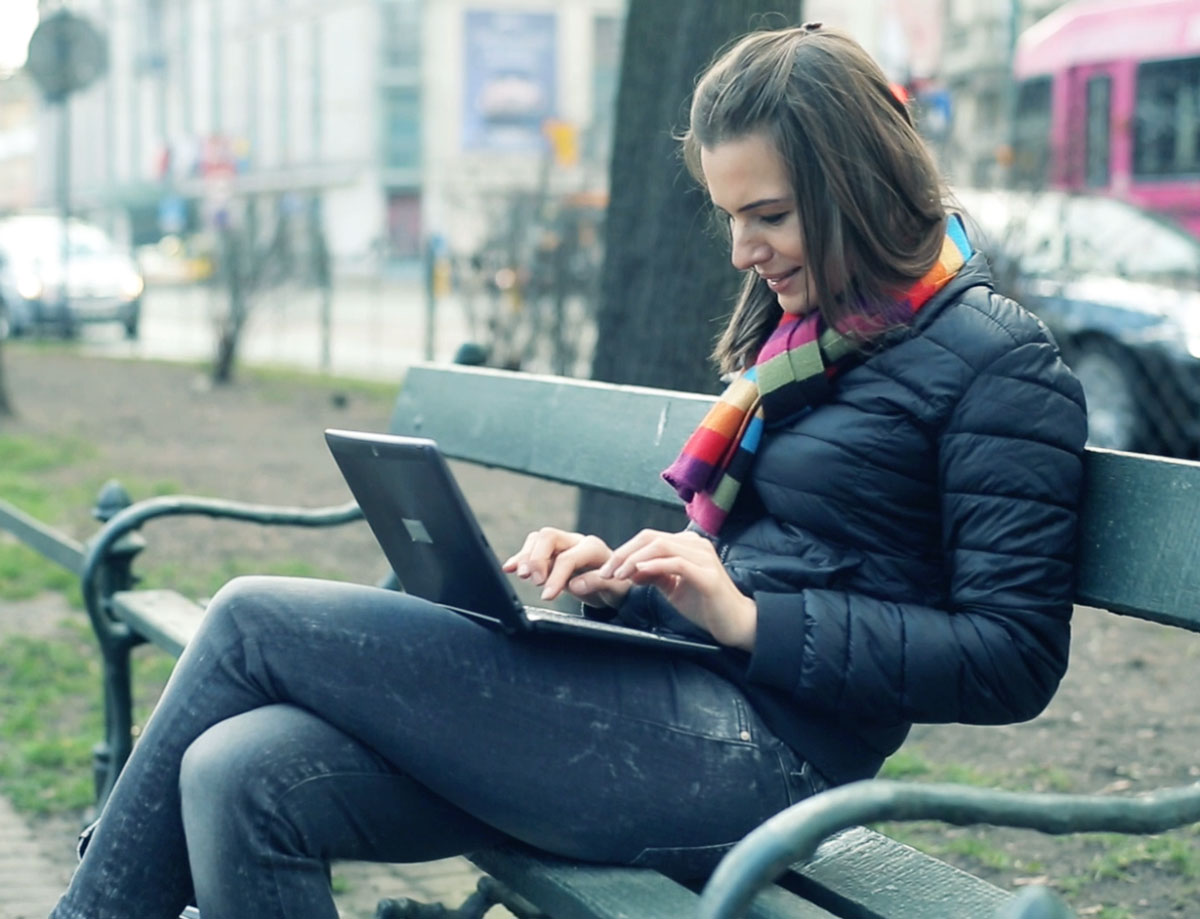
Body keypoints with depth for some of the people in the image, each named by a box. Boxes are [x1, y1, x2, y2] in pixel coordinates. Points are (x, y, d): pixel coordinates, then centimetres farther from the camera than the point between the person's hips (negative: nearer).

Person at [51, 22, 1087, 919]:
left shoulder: (997, 361, -6)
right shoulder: (799, 333, 20)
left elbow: (1013, 660, -12)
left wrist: (749, 620, -16)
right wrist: (620, 573, 6)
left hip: (755, 754, -8)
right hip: (687, 715, 8)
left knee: (254, 625, -9)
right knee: (240, 778, -13)